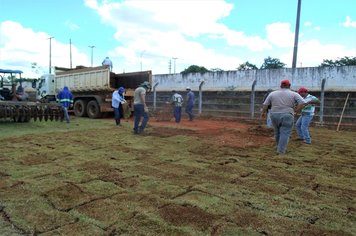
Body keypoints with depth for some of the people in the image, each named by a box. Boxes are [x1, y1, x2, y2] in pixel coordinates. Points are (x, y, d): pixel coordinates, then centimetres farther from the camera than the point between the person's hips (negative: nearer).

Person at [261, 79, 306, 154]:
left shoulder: (272, 93, 5)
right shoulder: (294, 94, 1)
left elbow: (265, 105, 6)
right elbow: (302, 103, -9)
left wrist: (263, 112, 20)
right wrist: (296, 110, -1)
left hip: (274, 116, 3)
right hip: (287, 116, -3)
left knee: (277, 133, 17)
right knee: (285, 133, -2)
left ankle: (280, 148, 30)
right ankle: (281, 150, -8)